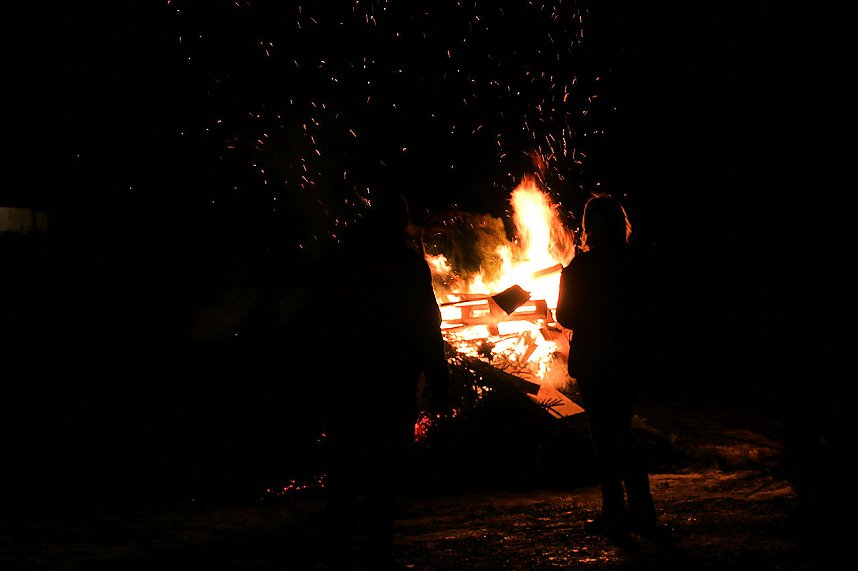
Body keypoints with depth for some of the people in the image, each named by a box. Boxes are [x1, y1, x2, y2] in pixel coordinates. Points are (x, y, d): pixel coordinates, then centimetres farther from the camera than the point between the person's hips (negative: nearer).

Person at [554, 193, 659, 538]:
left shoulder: (580, 268, -12)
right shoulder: (633, 265, 2)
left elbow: (566, 317, -6)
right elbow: (640, 312, 10)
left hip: (593, 365, -5)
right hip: (629, 362, 5)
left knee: (605, 438, 3)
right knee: (622, 435, 16)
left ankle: (614, 513, 6)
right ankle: (642, 510, 18)